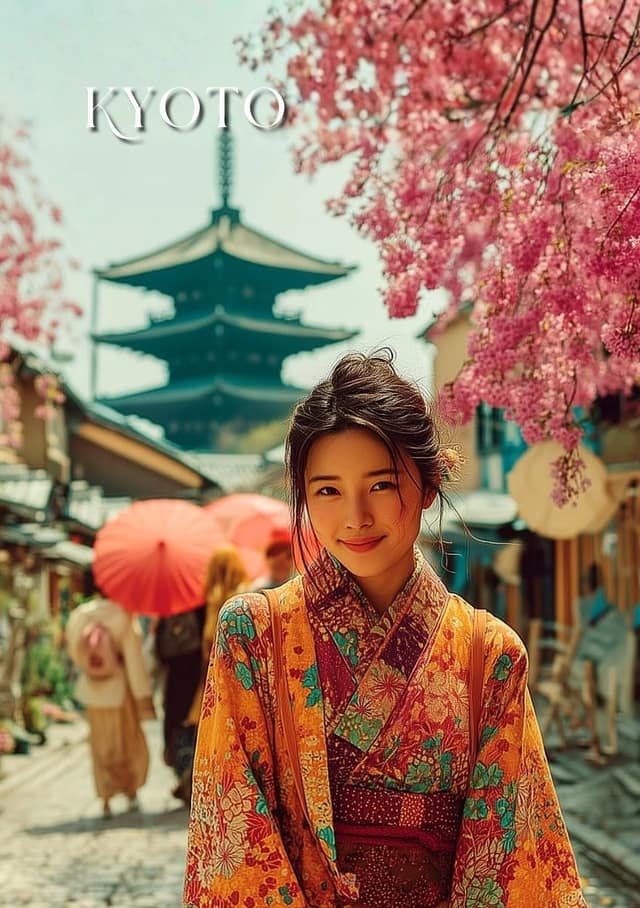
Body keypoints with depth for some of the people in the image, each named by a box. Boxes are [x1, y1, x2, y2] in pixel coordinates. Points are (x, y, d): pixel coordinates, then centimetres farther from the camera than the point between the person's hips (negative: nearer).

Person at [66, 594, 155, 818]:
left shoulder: (77, 616, -10)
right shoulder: (122, 617, -21)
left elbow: (74, 653, -1)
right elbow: (134, 659, -18)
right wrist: (143, 695, -12)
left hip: (92, 693, 3)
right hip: (119, 690, -3)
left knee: (102, 748, 17)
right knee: (131, 745, 19)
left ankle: (106, 801, 17)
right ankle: (132, 792, 24)